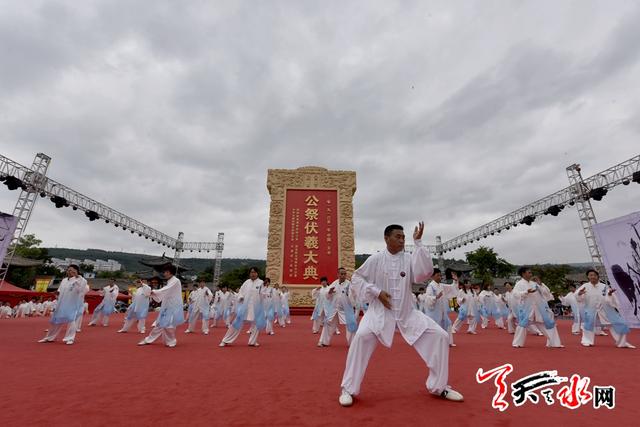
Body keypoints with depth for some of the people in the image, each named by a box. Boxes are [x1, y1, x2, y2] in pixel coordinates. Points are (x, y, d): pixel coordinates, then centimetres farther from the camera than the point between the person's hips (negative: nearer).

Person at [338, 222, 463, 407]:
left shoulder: (409, 259, 0)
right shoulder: (376, 259, -6)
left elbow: (424, 273, -19)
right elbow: (356, 278, -2)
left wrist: (418, 242, -21)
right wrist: (377, 292, -15)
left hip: (407, 312, 4)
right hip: (380, 311, -3)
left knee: (440, 336, -3)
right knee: (362, 337, -28)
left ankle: (439, 386, 21)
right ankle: (348, 389, -8)